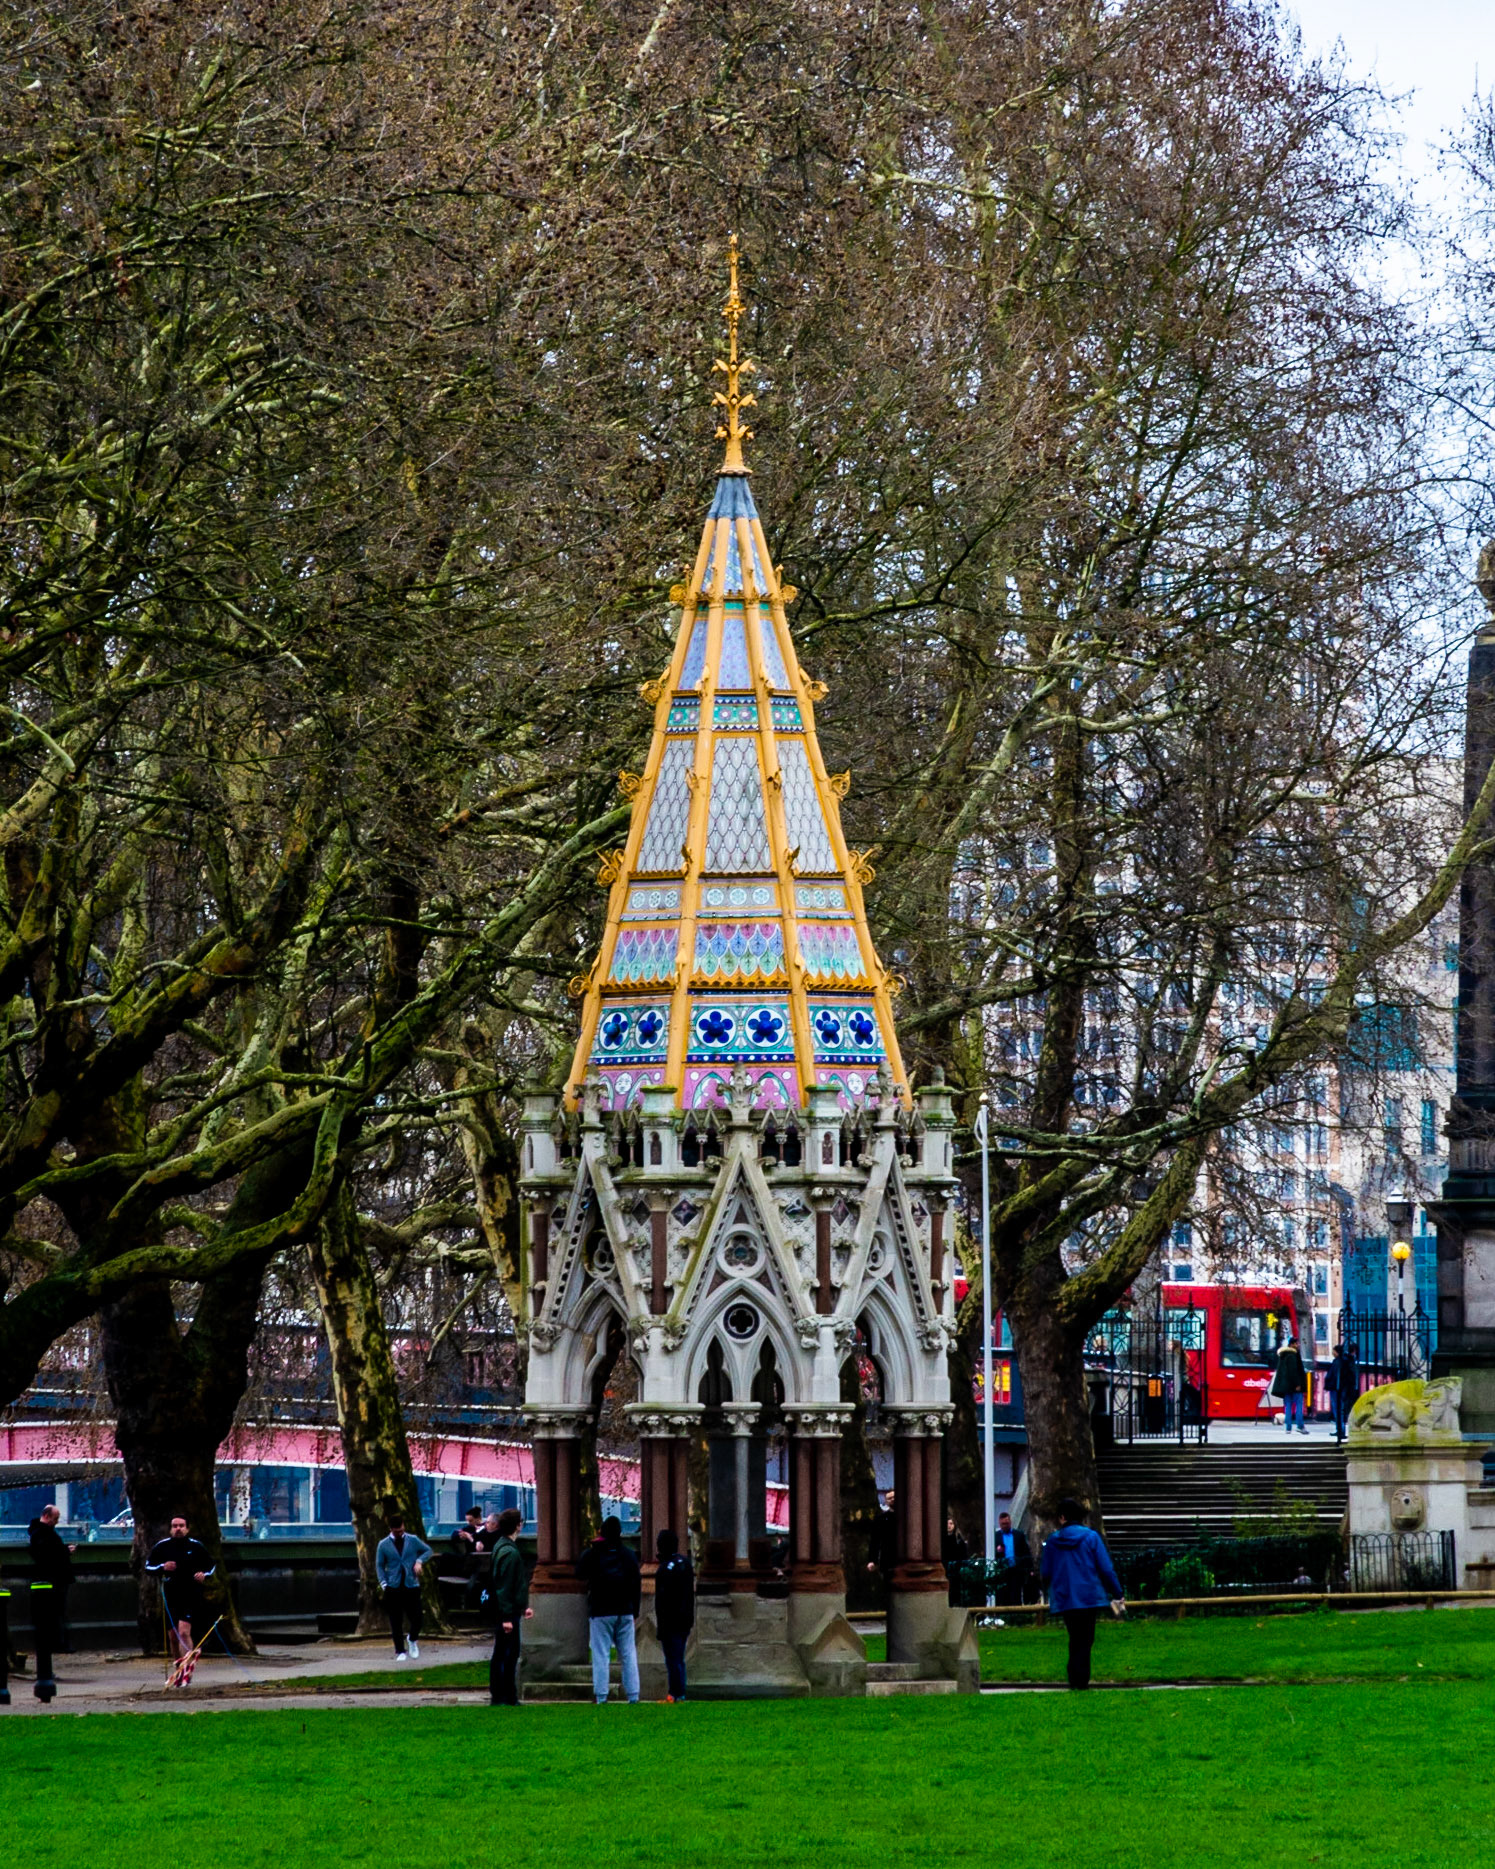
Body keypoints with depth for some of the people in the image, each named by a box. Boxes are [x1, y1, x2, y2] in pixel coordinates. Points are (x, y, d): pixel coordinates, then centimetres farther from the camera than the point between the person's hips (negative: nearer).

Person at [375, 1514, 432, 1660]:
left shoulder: (413, 1540, 4)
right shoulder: (383, 1545, 3)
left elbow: (428, 1550, 16)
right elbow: (379, 1565, 6)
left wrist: (419, 1561, -4)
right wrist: (384, 1583, -5)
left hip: (411, 1586, 0)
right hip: (393, 1588, 0)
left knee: (416, 1619, -2)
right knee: (396, 1622, 1)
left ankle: (413, 1640, 28)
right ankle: (400, 1651, 11)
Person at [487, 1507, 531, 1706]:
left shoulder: (502, 1546, 14)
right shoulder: (509, 1552, -18)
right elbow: (504, 1587, -22)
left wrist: (523, 1606, 24)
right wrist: (506, 1617, -22)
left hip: (507, 1612, 10)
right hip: (506, 1614, -10)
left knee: (510, 1654, 16)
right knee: (504, 1654, -5)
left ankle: (509, 1697, 22)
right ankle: (500, 1698, -2)